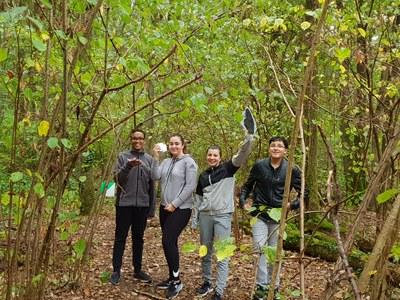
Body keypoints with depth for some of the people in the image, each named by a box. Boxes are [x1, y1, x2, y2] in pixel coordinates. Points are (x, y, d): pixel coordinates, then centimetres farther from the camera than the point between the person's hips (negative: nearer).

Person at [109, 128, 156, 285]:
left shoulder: (149, 159, 8)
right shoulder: (123, 156, 1)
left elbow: (152, 186, 8)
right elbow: (117, 179, -7)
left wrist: (152, 209, 6)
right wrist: (128, 166, -24)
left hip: (142, 205, 2)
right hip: (124, 204, -2)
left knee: (138, 238, 11)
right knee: (120, 238, 5)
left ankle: (137, 270, 21)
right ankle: (116, 271, 14)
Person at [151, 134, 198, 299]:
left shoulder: (188, 162, -8)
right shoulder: (166, 162, 11)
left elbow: (190, 186, -14)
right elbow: (155, 177, -1)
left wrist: (175, 204, -15)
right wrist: (156, 157, -9)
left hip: (181, 209, -7)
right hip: (165, 207, 7)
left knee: (168, 241, -13)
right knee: (169, 242, 10)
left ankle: (177, 281, -1)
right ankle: (172, 278, 22)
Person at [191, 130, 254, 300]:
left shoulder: (228, 169, 0)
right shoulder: (203, 176, 13)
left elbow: (243, 154, -14)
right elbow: (198, 199, 16)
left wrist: (248, 136, -29)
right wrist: (194, 221, 14)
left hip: (222, 217, -4)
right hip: (205, 216, 5)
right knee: (205, 253, 13)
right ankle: (207, 283, 30)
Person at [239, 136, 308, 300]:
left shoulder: (292, 170, -4)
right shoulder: (259, 166, -3)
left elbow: (304, 193, 5)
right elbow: (247, 186, 11)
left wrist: (293, 205, -10)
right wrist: (243, 201, -3)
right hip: (259, 215, 0)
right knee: (259, 250, -6)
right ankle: (261, 286, 6)